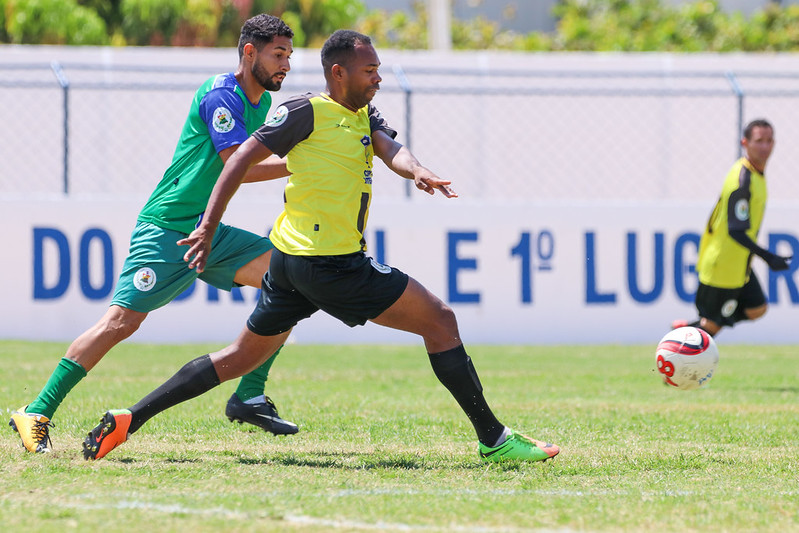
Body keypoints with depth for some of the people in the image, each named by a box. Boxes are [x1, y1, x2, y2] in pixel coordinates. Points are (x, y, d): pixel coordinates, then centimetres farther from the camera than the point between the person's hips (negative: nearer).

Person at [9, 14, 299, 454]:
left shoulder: (264, 106, 14)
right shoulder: (221, 94, -14)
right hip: (166, 231, -8)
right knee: (121, 321, -16)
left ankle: (250, 396, -4)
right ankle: (36, 414, -10)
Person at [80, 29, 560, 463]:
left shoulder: (367, 116, 16)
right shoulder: (308, 112, -9)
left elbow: (389, 148, -2)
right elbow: (244, 158, -8)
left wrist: (416, 170, -26)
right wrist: (209, 226, -12)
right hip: (330, 265, -10)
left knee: (245, 356, 15)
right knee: (440, 321, -5)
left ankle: (129, 419, 12)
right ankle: (493, 439, -2)